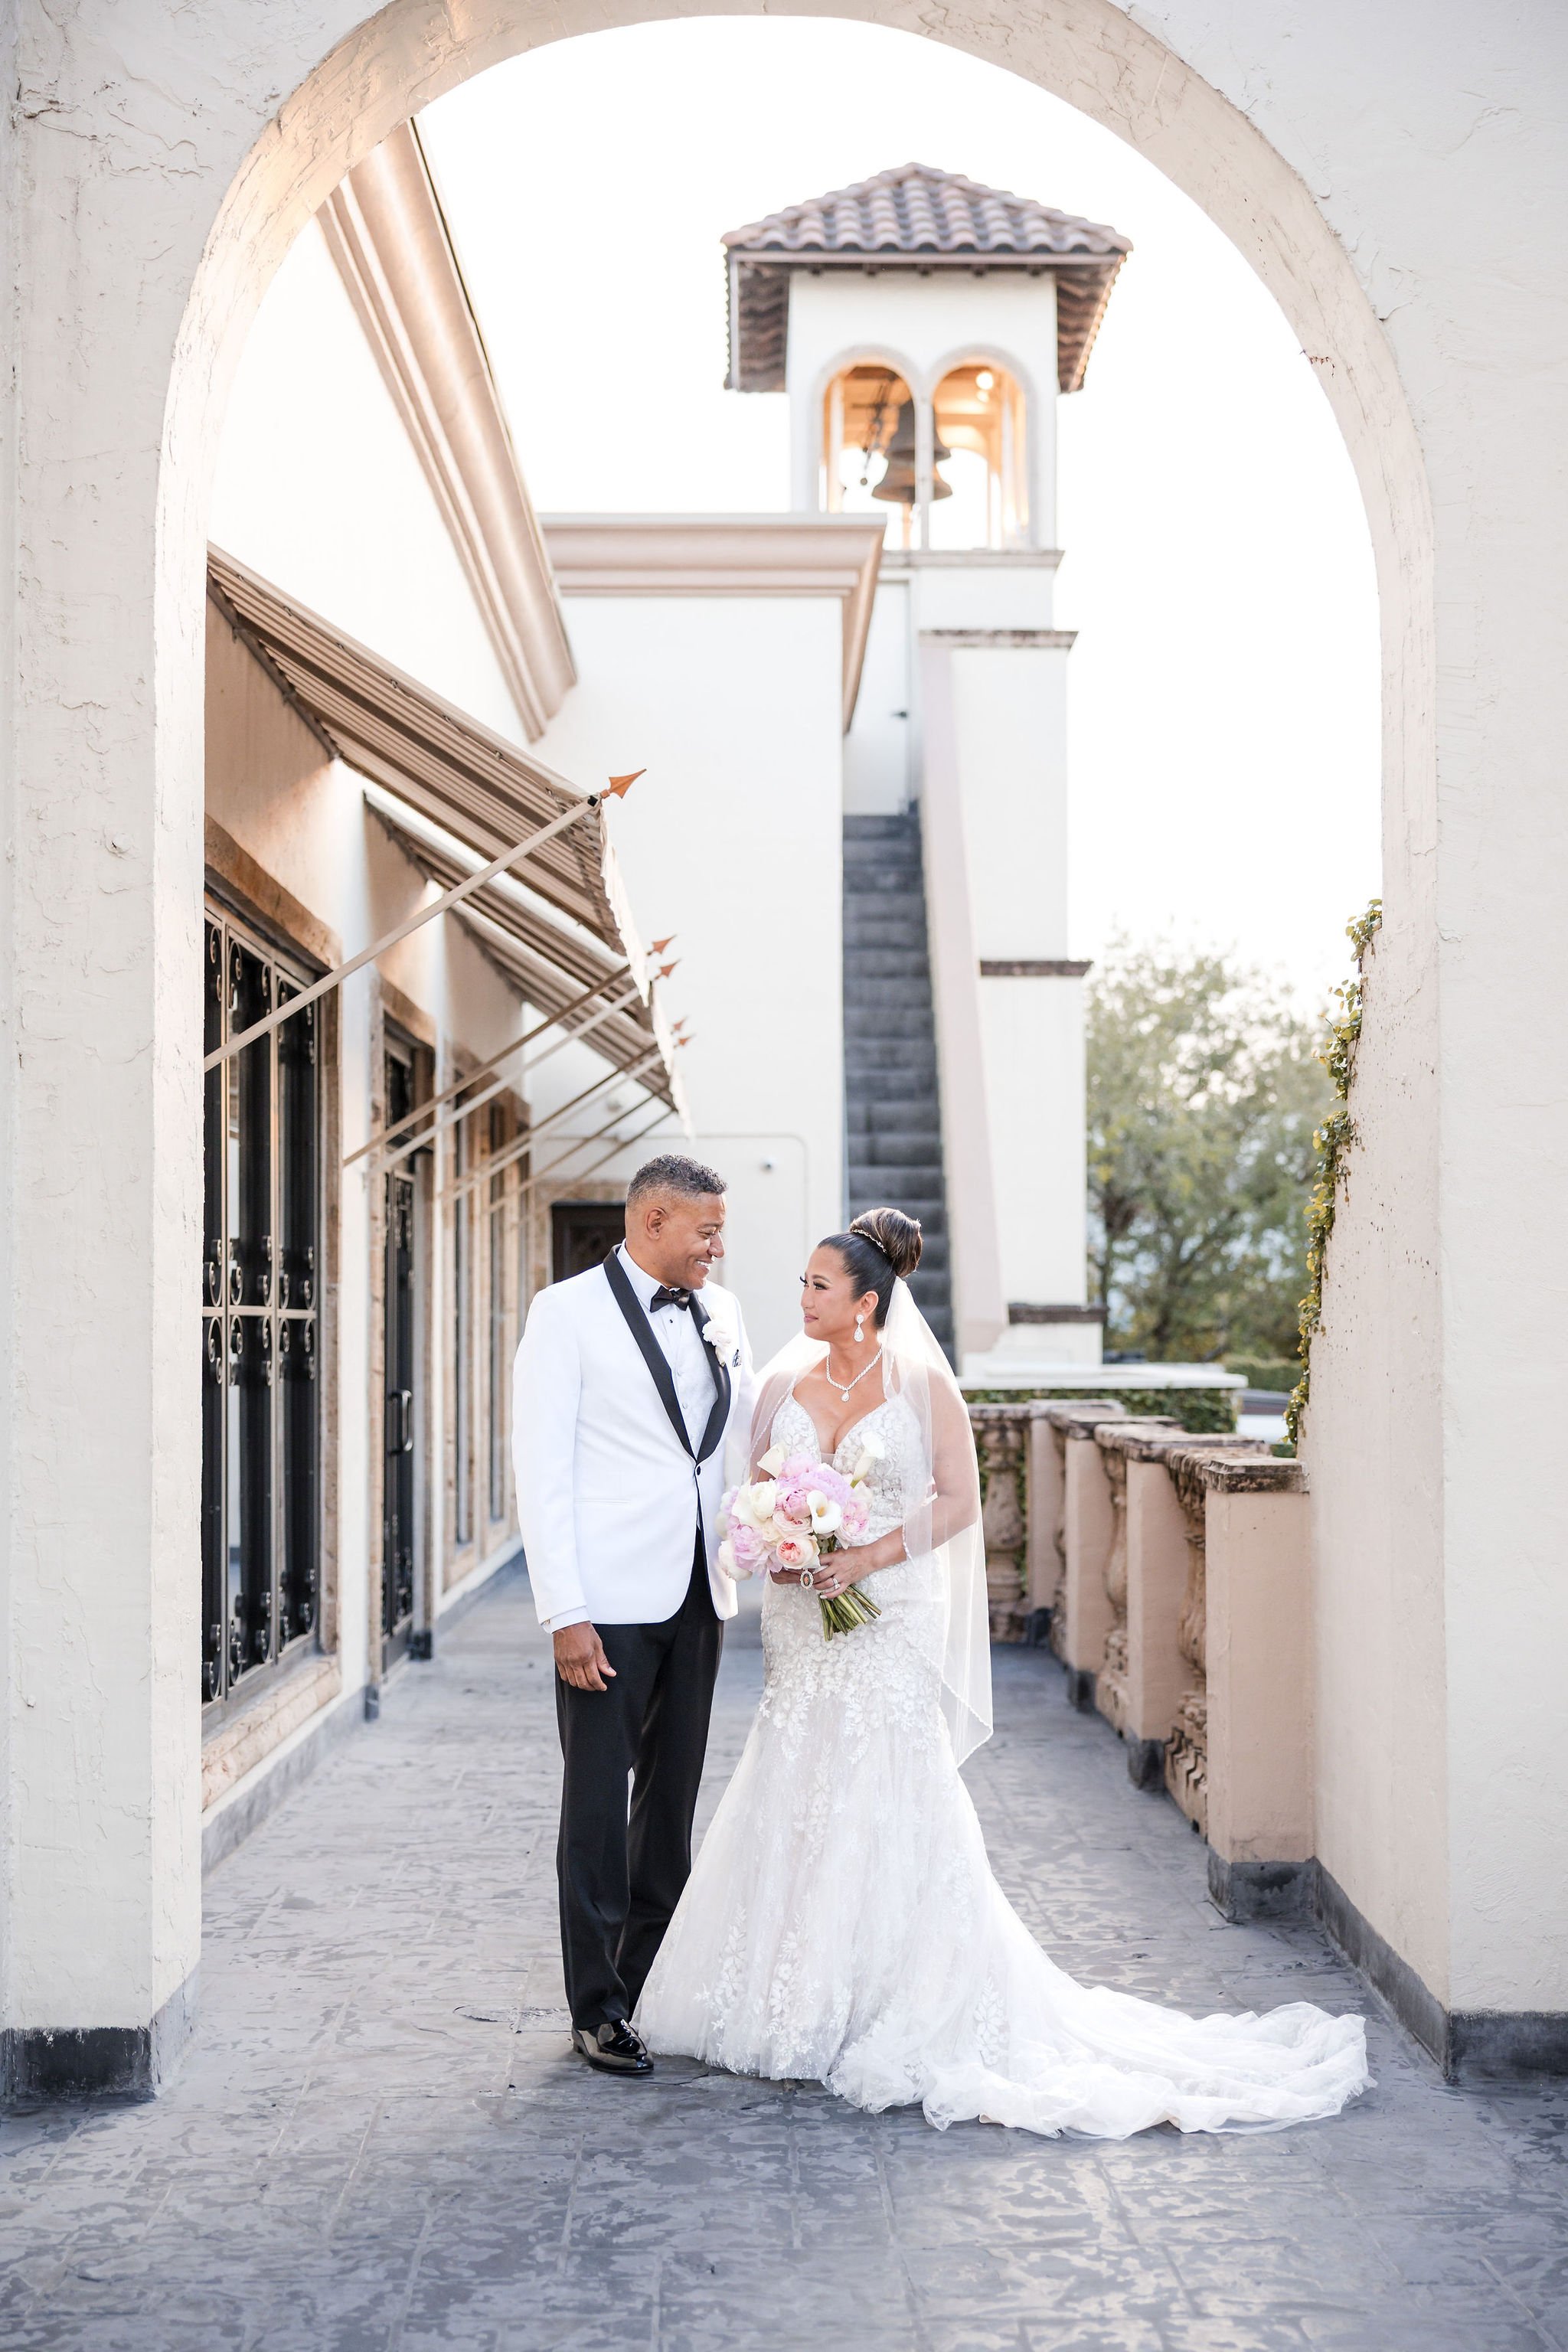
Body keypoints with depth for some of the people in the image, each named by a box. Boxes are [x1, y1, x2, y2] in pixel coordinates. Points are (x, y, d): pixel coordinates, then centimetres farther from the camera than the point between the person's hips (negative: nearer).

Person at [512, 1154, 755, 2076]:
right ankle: (599, 2010, 12)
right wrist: (565, 1614, -15)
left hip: (699, 1596, 6)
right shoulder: (568, 1314, -7)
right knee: (597, 1809, 2)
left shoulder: (722, 1313, 10)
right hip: (610, 1602, -5)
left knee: (674, 1801, 13)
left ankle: (658, 1987, 25)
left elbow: (748, 1438, 17)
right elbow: (543, 1473, -10)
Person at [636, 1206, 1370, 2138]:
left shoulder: (922, 1384, -6)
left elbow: (959, 1499, -7)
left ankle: (890, 2003, 9)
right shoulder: (784, 1384, 6)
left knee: (884, 1799, -4)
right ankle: (796, 2001, 18)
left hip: (891, 1617, -4)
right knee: (795, 1794, 6)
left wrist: (868, 1557, -16)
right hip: (802, 1620, 5)